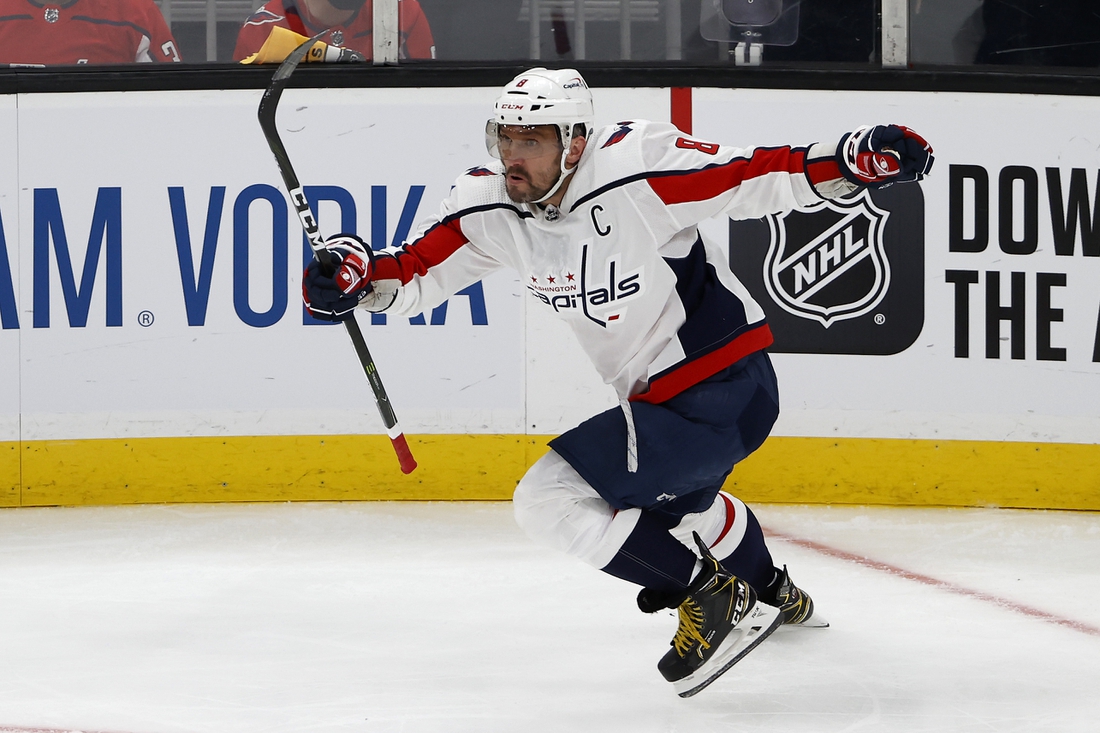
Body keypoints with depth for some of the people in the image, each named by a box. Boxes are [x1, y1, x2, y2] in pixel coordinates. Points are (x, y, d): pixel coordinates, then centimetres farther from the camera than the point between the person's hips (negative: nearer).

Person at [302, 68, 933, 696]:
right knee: (675, 496, 38)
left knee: (550, 499, -16)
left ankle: (712, 597, -5)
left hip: (725, 394, -10)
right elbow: (418, 271, -2)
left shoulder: (636, 168, -25)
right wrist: (357, 276, -22)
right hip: (656, 395, 10)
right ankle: (775, 594, 65)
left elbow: (754, 178, -23)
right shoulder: (490, 206, -5)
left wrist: (855, 159, -35)